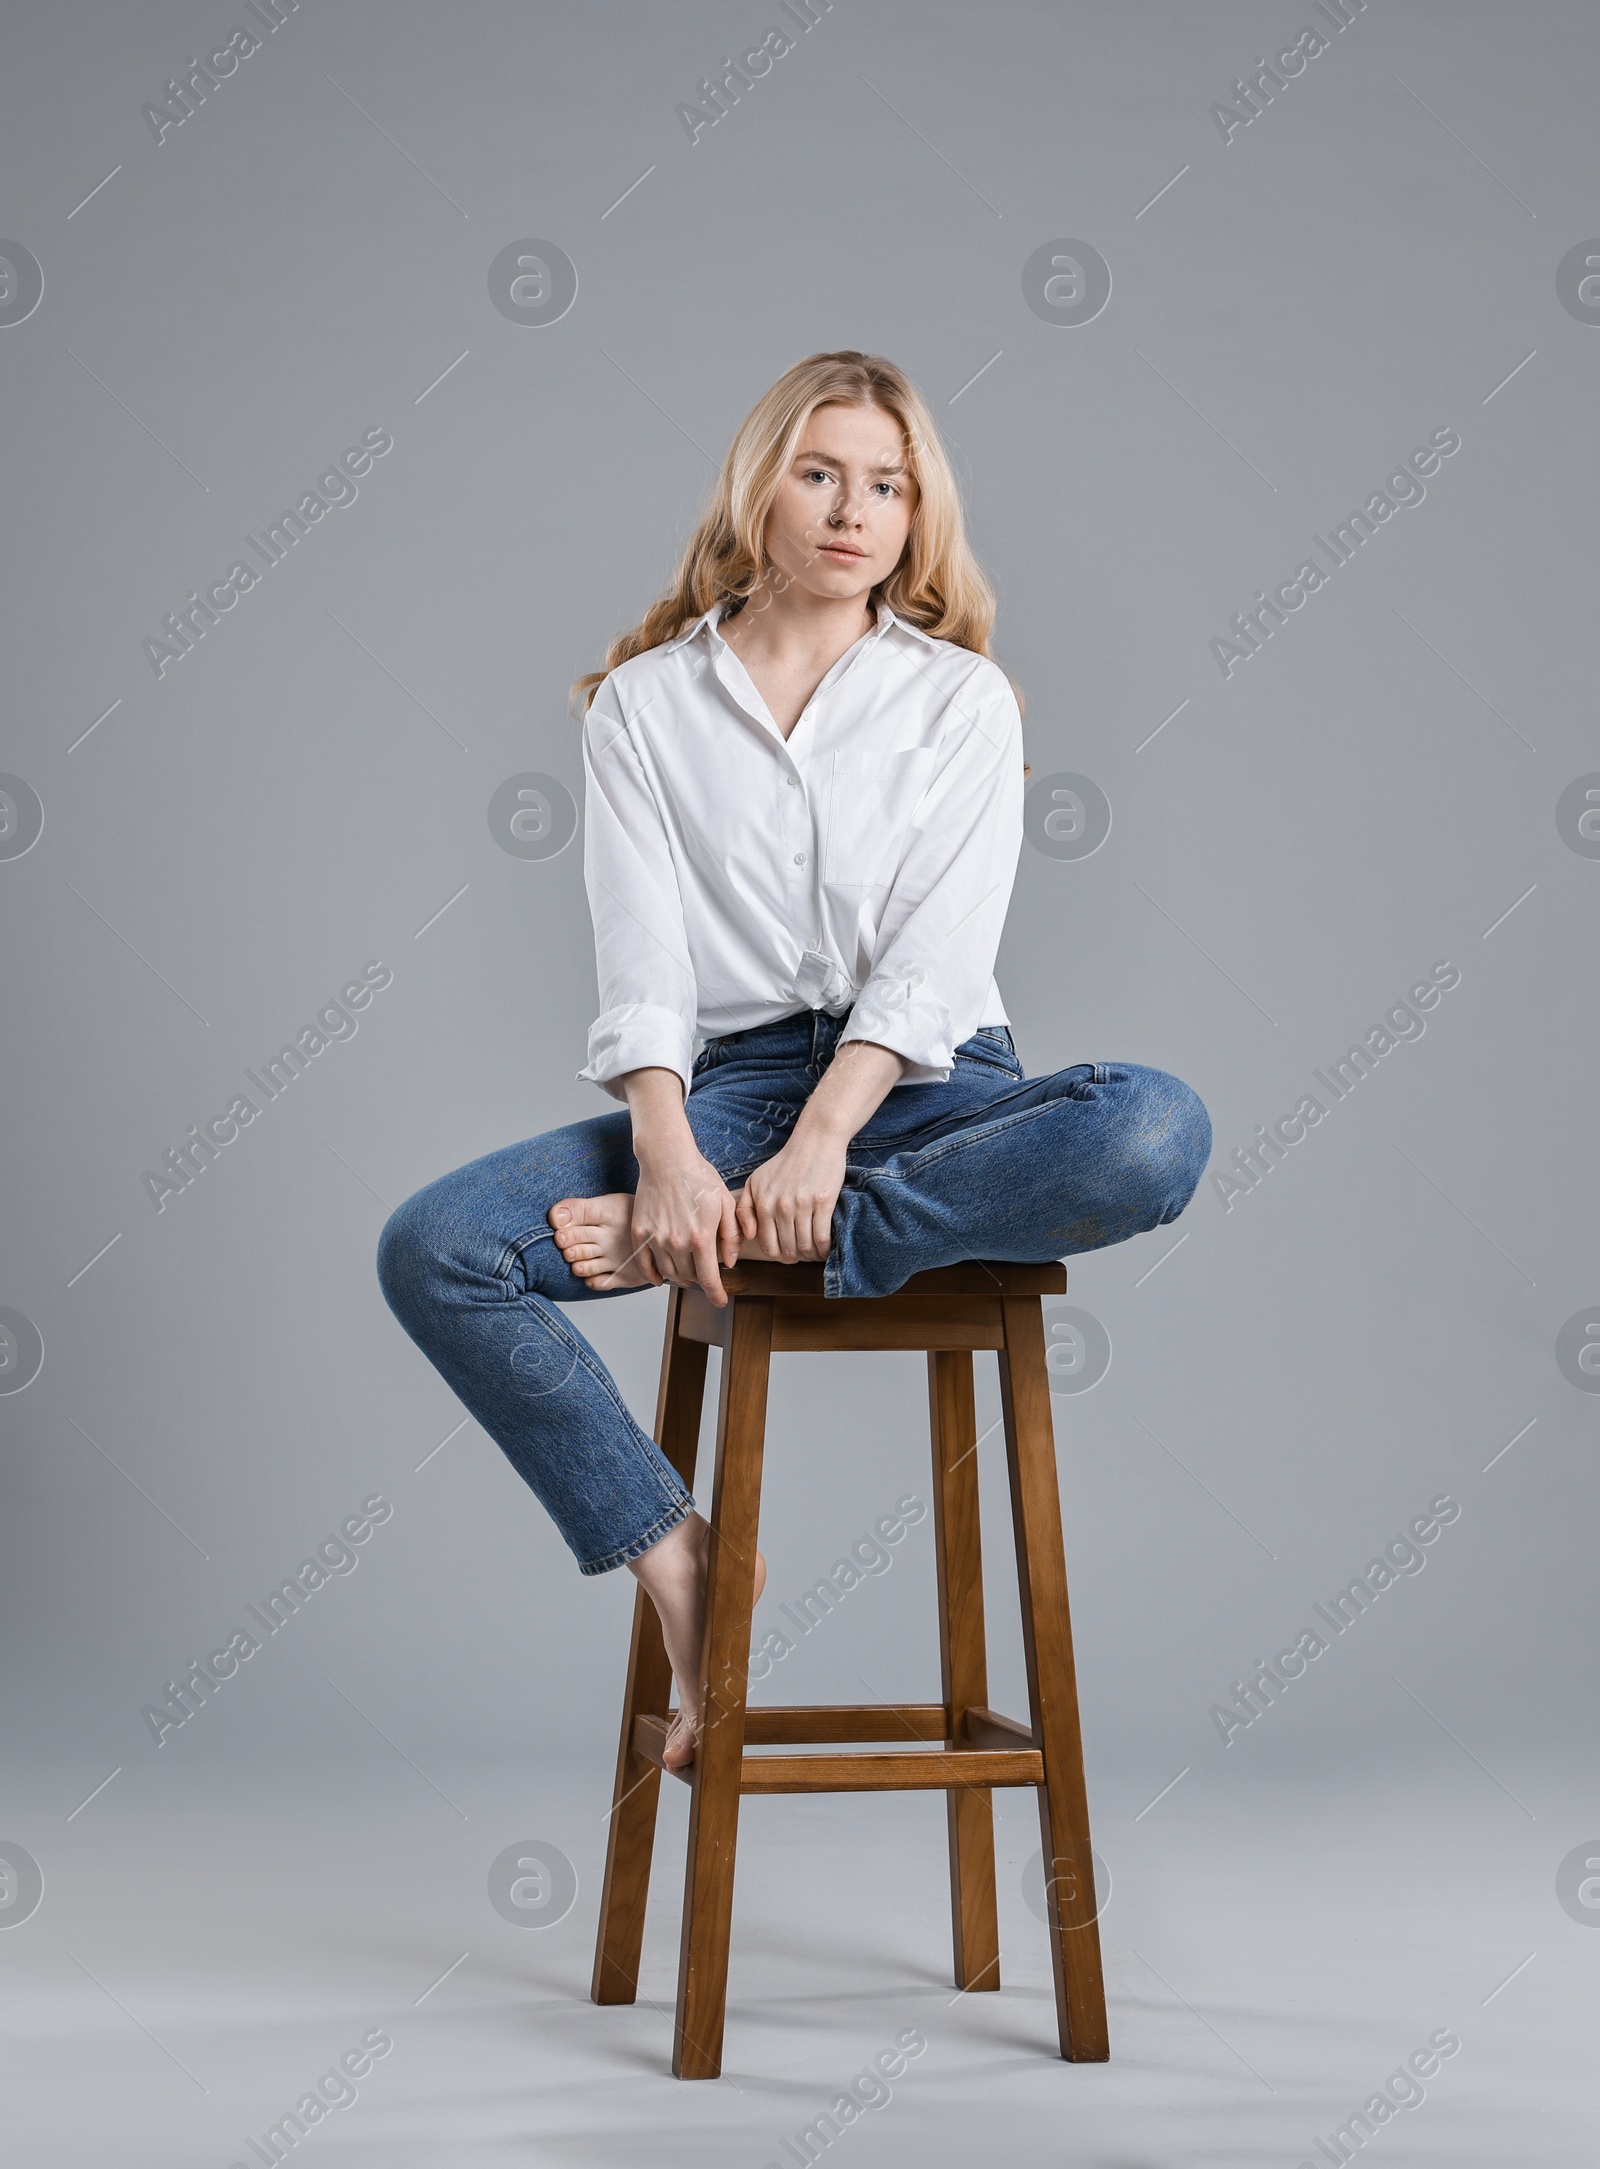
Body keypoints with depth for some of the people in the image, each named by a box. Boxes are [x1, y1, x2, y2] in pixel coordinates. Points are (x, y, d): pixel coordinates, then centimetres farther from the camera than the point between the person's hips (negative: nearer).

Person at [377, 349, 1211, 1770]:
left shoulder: (963, 701, 9)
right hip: (723, 1083, 1)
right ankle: (674, 1555, -11)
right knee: (431, 1249, -23)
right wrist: (669, 1157, -20)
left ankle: (713, 1247, -27)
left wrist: (818, 1145, -21)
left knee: (1156, 1132, -33)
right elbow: (640, 960, -1)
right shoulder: (645, 701, 10)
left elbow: (934, 956, -5)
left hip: (921, 1087, 0)